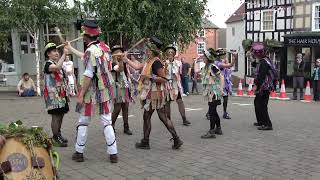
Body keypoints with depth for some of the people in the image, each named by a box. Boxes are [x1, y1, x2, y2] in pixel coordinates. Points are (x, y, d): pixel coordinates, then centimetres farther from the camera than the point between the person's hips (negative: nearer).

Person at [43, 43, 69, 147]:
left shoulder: (57, 64, 18)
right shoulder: (48, 64, -11)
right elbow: (57, 68, -35)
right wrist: (64, 54, -30)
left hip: (61, 94, 9)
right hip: (53, 94, -9)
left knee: (60, 115, 14)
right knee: (56, 116, -6)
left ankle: (58, 135, 26)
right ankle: (55, 138, 0)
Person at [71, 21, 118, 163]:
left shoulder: (91, 51, -17)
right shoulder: (105, 48, 6)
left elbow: (88, 75, -21)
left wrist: (81, 95, -17)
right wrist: (71, 50, 36)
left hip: (92, 91, -6)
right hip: (107, 91, 6)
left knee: (83, 122, 10)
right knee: (107, 122, 9)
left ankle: (79, 152, 20)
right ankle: (113, 154, 8)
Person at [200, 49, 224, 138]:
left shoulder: (213, 67, -14)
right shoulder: (206, 67, 13)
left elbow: (221, 77, -15)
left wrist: (221, 89, -20)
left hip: (214, 92, -10)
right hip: (210, 92, 10)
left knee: (212, 111, -8)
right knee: (213, 111, 16)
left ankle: (211, 132, -6)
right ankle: (218, 129, 28)